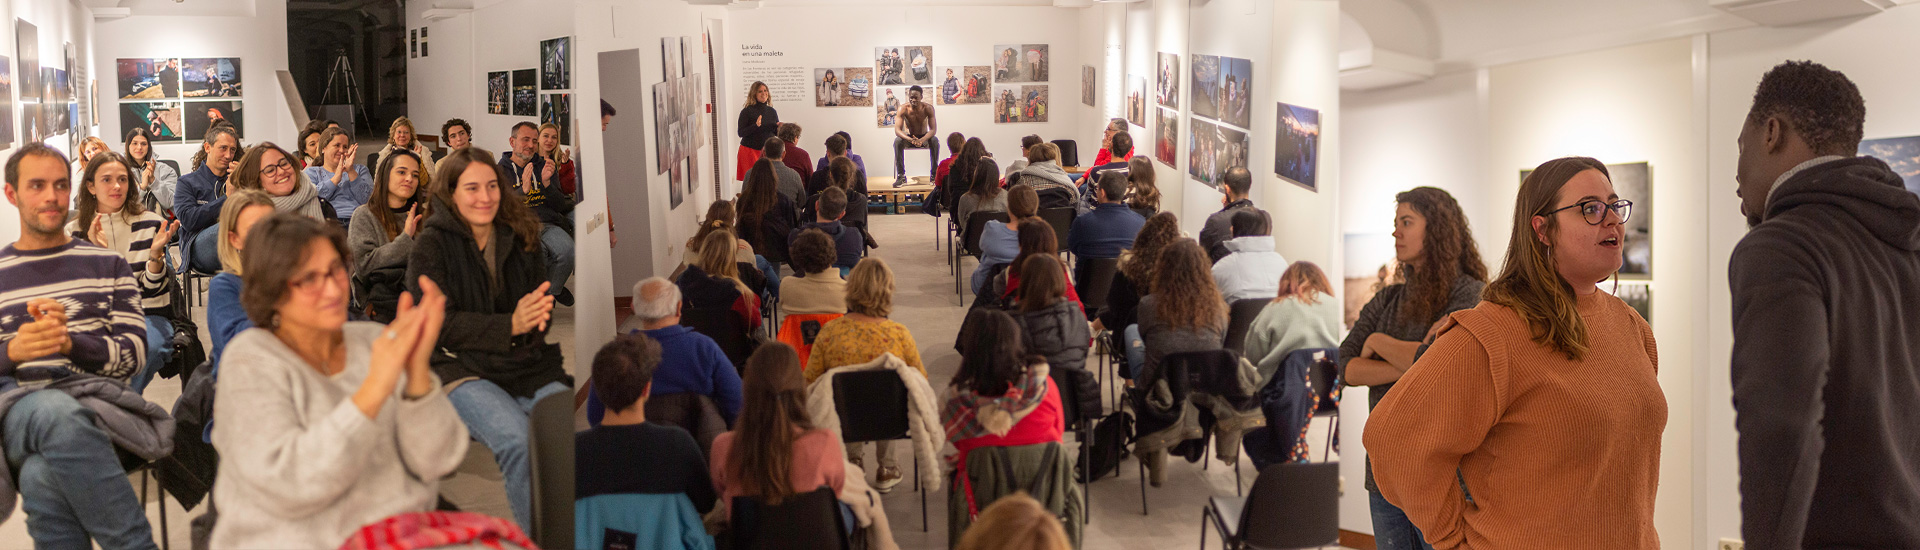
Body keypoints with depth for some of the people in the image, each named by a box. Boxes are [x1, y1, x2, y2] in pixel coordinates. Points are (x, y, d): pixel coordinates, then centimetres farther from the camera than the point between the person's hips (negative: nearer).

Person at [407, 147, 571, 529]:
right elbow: (441, 326, -7)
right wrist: (511, 326, -20)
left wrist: (537, 318, -10)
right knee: (519, 442, -31)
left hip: (529, 365, 4)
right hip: (462, 368, -3)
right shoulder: (431, 245, 1)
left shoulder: (520, 238, 14)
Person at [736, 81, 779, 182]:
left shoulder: (772, 111, 10)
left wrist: (780, 128, -6)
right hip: (750, 150, -4)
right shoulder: (747, 111, -5)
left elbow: (777, 133, 17)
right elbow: (741, 133, -10)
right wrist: (755, 126, -23)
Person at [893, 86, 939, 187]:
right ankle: (901, 176, -29)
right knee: (897, 142, -32)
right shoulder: (903, 109, -19)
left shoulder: (928, 108, -18)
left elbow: (933, 129, -22)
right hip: (908, 137, 0)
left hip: (924, 137, 0)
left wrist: (921, 140, -43)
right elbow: (897, 129, -26)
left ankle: (934, 174, -22)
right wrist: (910, 140, -46)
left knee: (935, 142, -32)